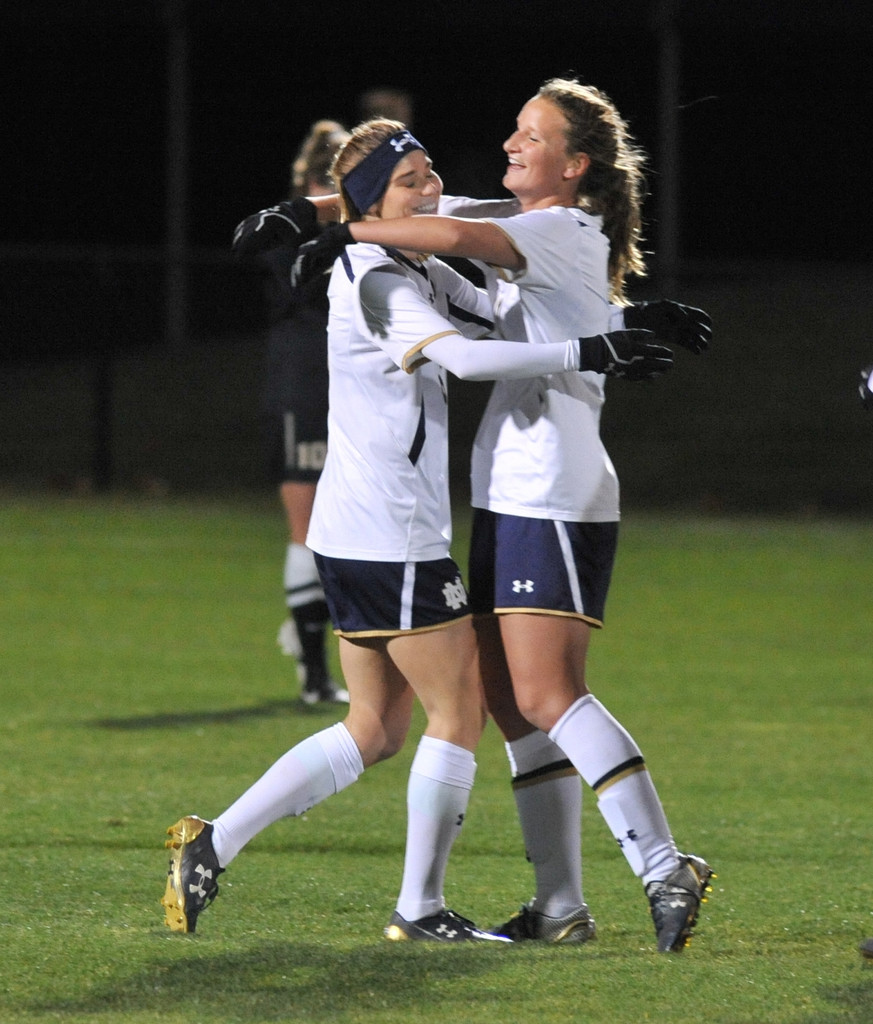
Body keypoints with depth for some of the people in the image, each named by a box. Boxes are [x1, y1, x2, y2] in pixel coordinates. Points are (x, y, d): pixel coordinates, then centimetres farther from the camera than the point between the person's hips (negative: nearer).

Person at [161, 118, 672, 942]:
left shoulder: (424, 275, 14)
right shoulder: (377, 285, -17)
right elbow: (466, 358, -32)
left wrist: (618, 323, 11)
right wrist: (589, 353, -30)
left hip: (353, 538, 10)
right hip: (392, 544, -10)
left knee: (373, 731, 13)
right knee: (458, 711, 0)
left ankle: (213, 845, 9)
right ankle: (420, 909, 7)